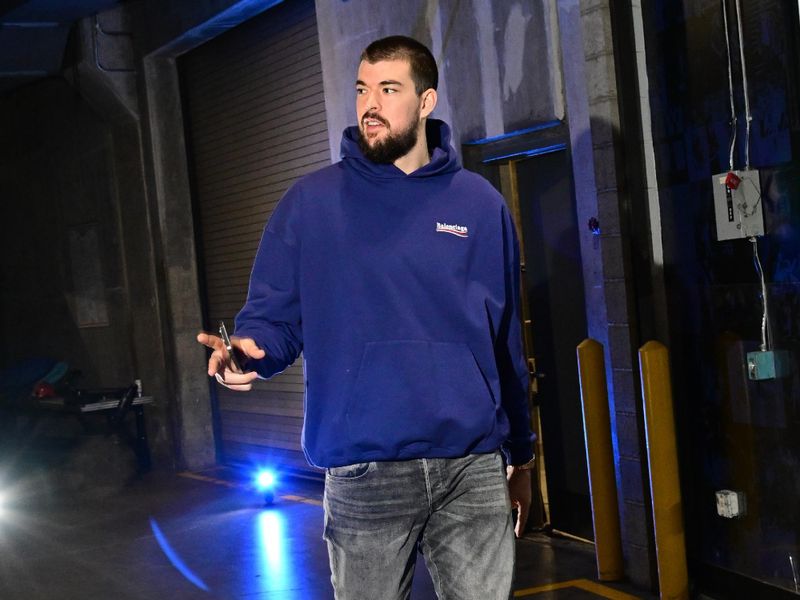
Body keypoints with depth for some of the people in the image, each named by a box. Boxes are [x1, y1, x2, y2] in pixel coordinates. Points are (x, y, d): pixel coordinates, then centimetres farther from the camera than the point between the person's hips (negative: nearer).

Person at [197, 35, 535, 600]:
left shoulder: (479, 203, 7)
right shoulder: (311, 201, 1)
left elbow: (505, 340, 11)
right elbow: (274, 317, 3)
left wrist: (521, 457, 14)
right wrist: (249, 350, -21)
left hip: (474, 469, 2)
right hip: (365, 475, -1)